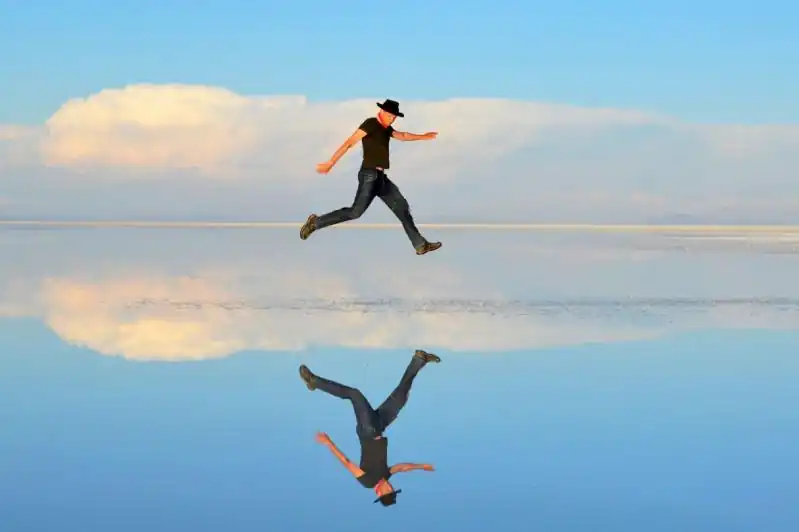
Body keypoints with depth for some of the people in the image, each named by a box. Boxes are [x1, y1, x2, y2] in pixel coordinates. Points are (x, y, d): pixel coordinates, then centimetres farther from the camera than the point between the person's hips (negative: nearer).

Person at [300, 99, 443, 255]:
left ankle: (421, 245, 12)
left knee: (402, 207, 8)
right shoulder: (370, 124, -9)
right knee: (355, 212, -16)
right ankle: (315, 222, -7)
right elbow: (349, 143, -16)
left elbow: (402, 136, 38)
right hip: (370, 175, -9)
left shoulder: (385, 128, 17)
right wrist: (330, 163, -21)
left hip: (380, 177, 9)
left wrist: (423, 137, 45)